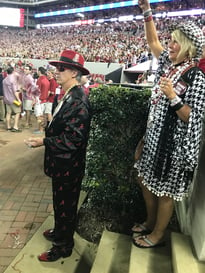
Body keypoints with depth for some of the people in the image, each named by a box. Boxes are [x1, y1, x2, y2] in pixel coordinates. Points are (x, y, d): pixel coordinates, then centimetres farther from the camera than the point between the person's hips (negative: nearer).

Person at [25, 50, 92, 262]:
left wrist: (44, 141, -22)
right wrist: (49, 127, 3)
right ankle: (60, 231, 49)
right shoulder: (68, 95, 8)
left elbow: (74, 137, -27)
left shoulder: (78, 100, -24)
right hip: (61, 161, 9)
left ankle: (64, 245, 32)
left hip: (69, 164, -9)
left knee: (65, 204, 10)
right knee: (60, 202, 25)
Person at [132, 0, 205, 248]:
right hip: (155, 136, 8)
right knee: (146, 181, 20)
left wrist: (173, 97, -29)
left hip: (173, 142, -8)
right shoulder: (168, 64, 4)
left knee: (165, 190, 8)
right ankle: (150, 222, 42)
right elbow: (152, 41, 16)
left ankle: (157, 235, 31)